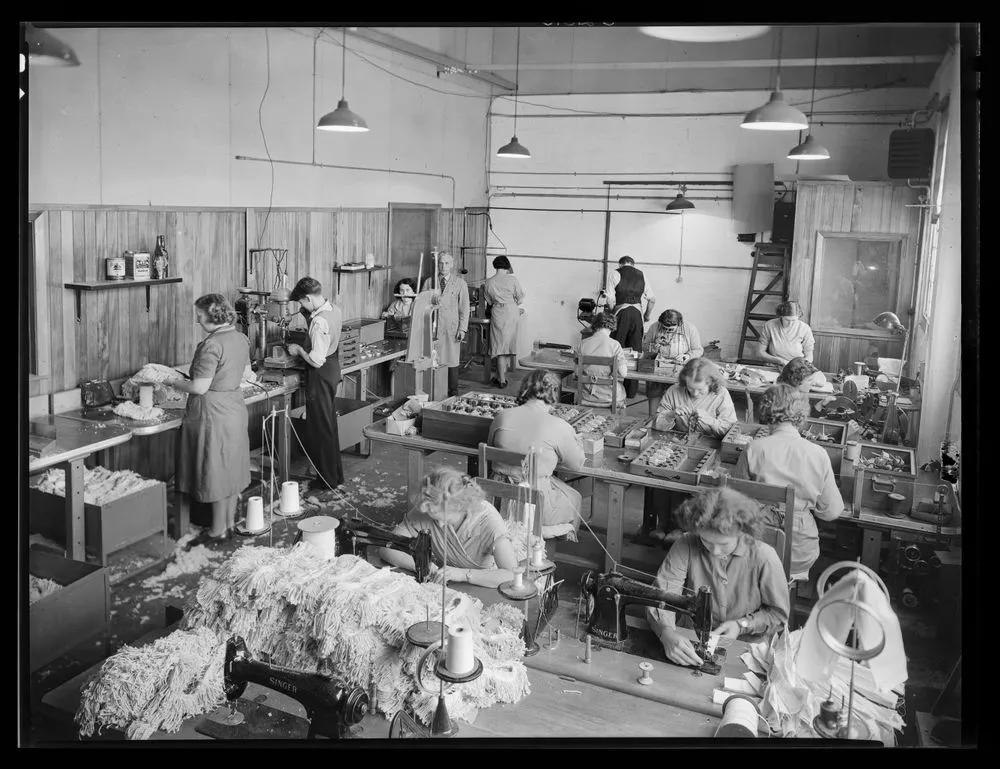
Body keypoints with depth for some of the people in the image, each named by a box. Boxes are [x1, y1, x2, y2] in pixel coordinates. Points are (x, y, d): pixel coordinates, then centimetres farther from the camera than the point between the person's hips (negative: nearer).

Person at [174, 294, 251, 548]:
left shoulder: (211, 345, -22)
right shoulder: (241, 339, 4)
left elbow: (200, 388, -23)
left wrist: (176, 383, -5)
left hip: (214, 413, -8)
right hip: (235, 407, 9)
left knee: (216, 472, 3)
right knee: (231, 469, 17)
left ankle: (218, 531, 14)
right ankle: (230, 522, 29)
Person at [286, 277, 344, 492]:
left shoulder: (319, 322, -27)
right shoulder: (335, 310, 1)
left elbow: (316, 360, -26)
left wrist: (299, 350, -11)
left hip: (321, 374, -9)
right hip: (333, 367, 9)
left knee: (321, 427, 3)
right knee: (329, 424, 20)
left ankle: (327, 480, 15)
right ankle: (335, 473, 31)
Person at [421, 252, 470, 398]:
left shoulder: (460, 283, 5)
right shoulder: (429, 282, 10)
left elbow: (464, 307, 3)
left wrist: (462, 329, -4)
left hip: (452, 328, -1)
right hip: (432, 327, 1)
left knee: (452, 361, 1)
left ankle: (453, 394, 10)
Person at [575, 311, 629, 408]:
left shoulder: (582, 344, -5)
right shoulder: (614, 345, -14)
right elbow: (622, 373, -14)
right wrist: (625, 363, 6)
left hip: (587, 396, 3)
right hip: (610, 397, -2)